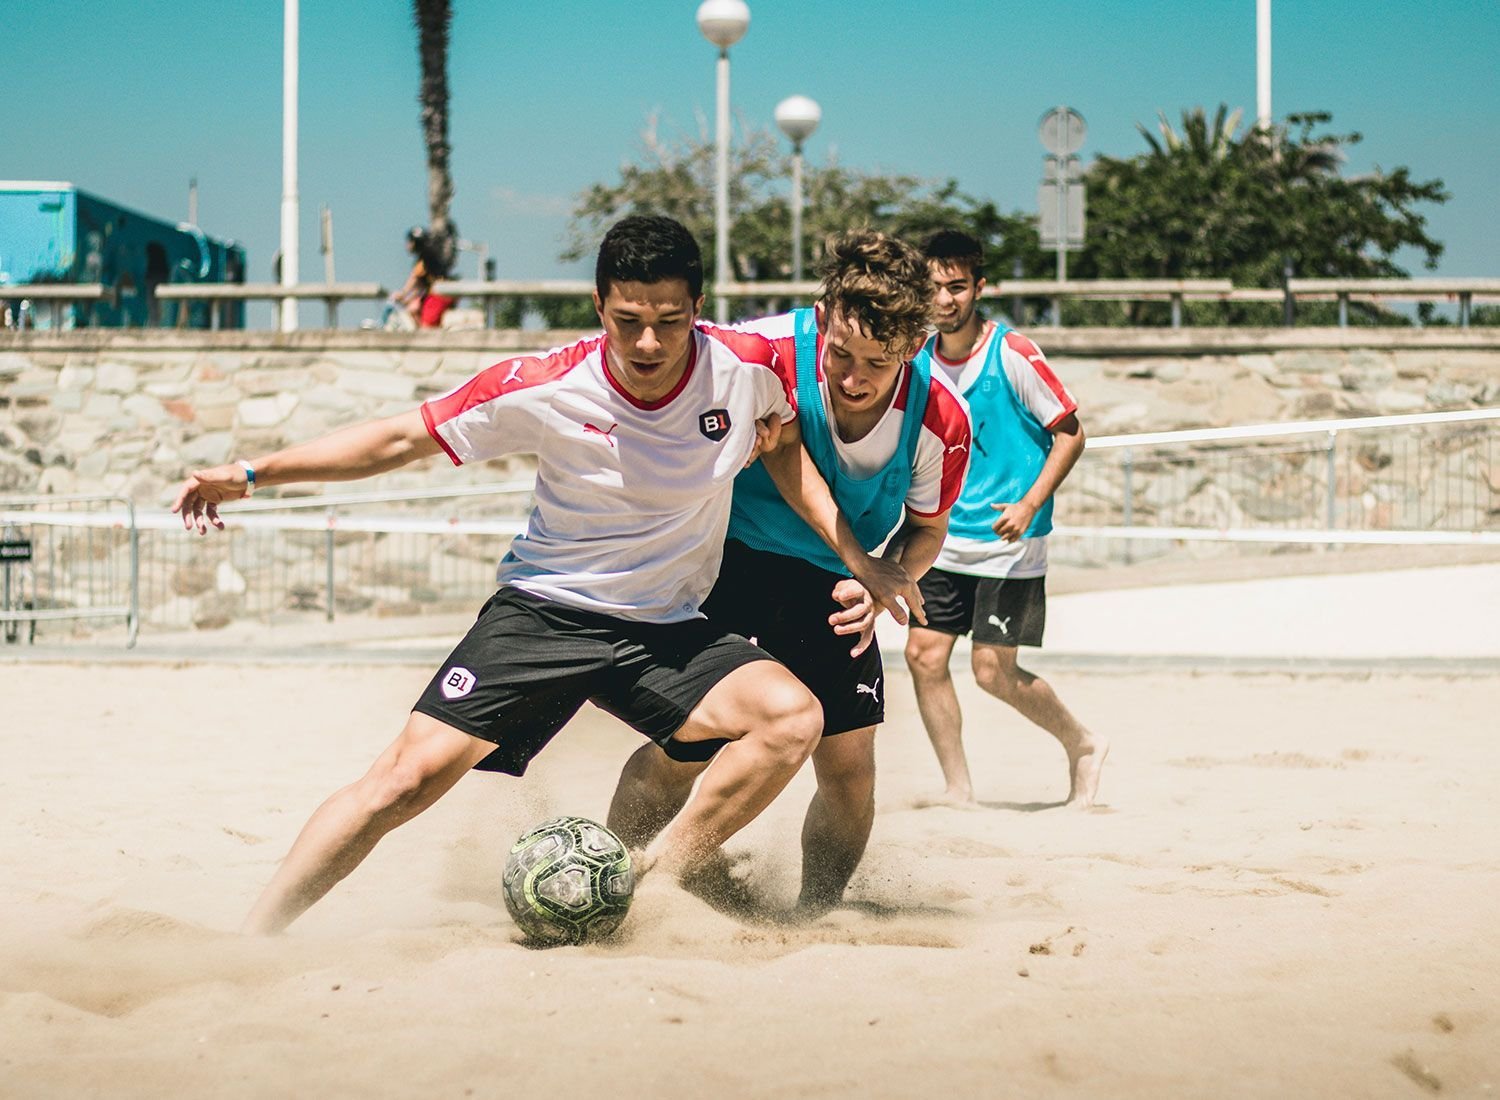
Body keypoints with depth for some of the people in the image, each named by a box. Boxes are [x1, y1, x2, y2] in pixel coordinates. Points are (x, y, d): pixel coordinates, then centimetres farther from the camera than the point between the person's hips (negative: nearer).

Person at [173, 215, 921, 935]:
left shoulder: (746, 369, -12)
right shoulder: (545, 389, -16)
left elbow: (785, 439, 13)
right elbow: (400, 439, -7)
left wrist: (854, 555, 4)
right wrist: (252, 474, -12)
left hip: (667, 630, 2)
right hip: (543, 612, -2)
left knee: (793, 718, -24)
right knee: (410, 775, -16)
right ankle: (250, 938, -3)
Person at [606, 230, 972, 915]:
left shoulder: (940, 419, -21)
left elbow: (925, 526, -1)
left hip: (831, 581, 3)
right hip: (728, 552, -2)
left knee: (849, 767, -4)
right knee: (682, 748, -12)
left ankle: (814, 918, 22)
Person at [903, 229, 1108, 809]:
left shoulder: (1012, 353, -13)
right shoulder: (921, 359, 3)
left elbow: (1071, 433, -9)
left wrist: (1029, 505, -18)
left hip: (1008, 542, -6)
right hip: (946, 540, 6)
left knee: (993, 671, -5)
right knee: (924, 654, -2)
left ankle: (1082, 744, 20)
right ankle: (959, 790, 10)